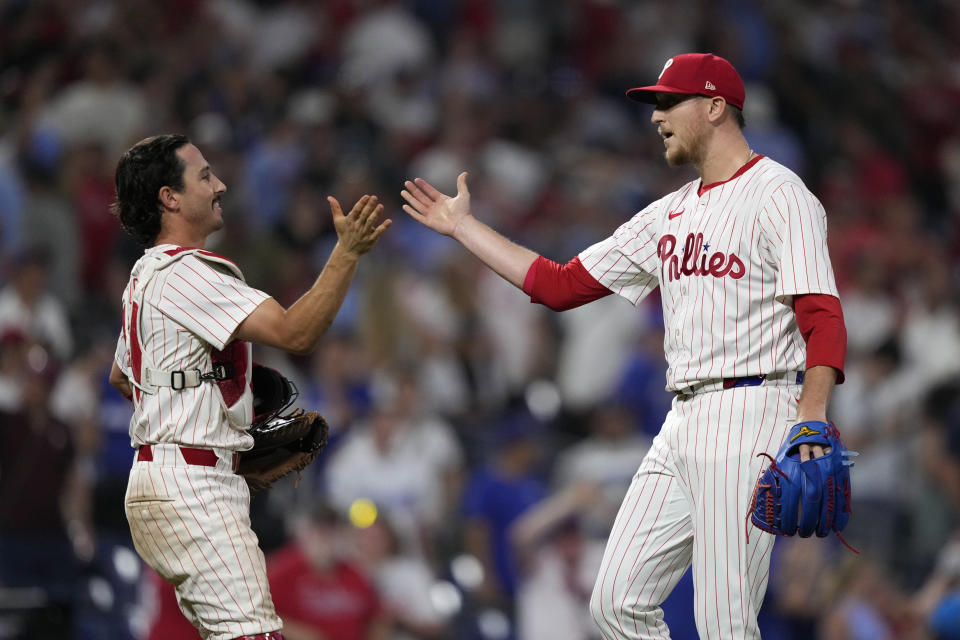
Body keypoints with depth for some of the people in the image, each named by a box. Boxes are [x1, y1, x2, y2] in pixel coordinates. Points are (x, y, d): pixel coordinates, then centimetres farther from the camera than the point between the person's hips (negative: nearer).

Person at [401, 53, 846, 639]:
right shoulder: (669, 215, 21)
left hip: (751, 414, -9)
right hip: (682, 425, 9)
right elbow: (560, 284, 23)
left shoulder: (779, 195, -6)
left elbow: (823, 319, -16)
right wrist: (463, 227, 24)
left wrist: (811, 418, -31)